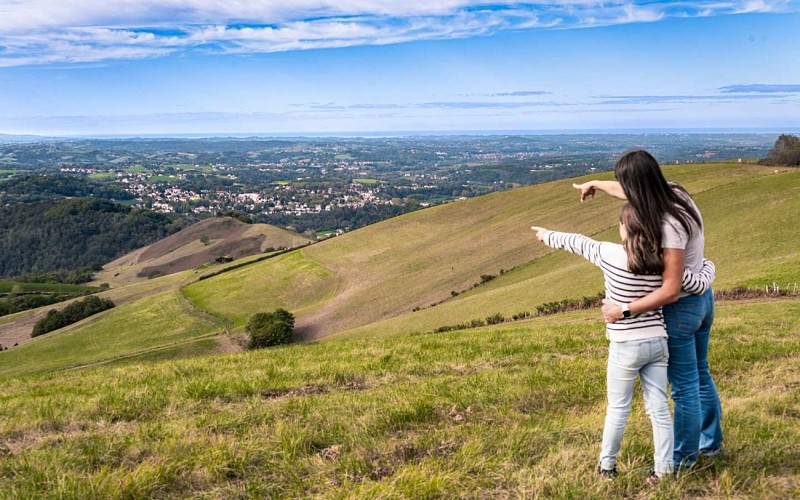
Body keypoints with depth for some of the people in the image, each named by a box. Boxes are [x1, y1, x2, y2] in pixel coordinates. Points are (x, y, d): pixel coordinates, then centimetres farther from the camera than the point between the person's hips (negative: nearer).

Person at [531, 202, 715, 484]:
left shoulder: (610, 254, -13)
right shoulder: (664, 261, -3)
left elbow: (576, 242, 4)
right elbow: (699, 286, 4)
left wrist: (548, 236, 22)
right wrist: (708, 265, 27)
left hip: (626, 345, -3)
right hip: (657, 342, 4)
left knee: (618, 408, 10)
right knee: (659, 408, 9)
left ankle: (607, 466, 22)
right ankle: (663, 469, 15)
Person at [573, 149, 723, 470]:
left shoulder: (670, 225, -32)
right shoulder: (674, 194, -6)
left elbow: (670, 290, -30)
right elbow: (631, 193, 15)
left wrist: (623, 311, -26)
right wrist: (596, 184, 30)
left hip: (681, 308, -9)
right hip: (702, 298, 9)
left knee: (684, 387, 9)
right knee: (700, 375, 25)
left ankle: (684, 457, 27)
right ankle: (710, 442, 43)